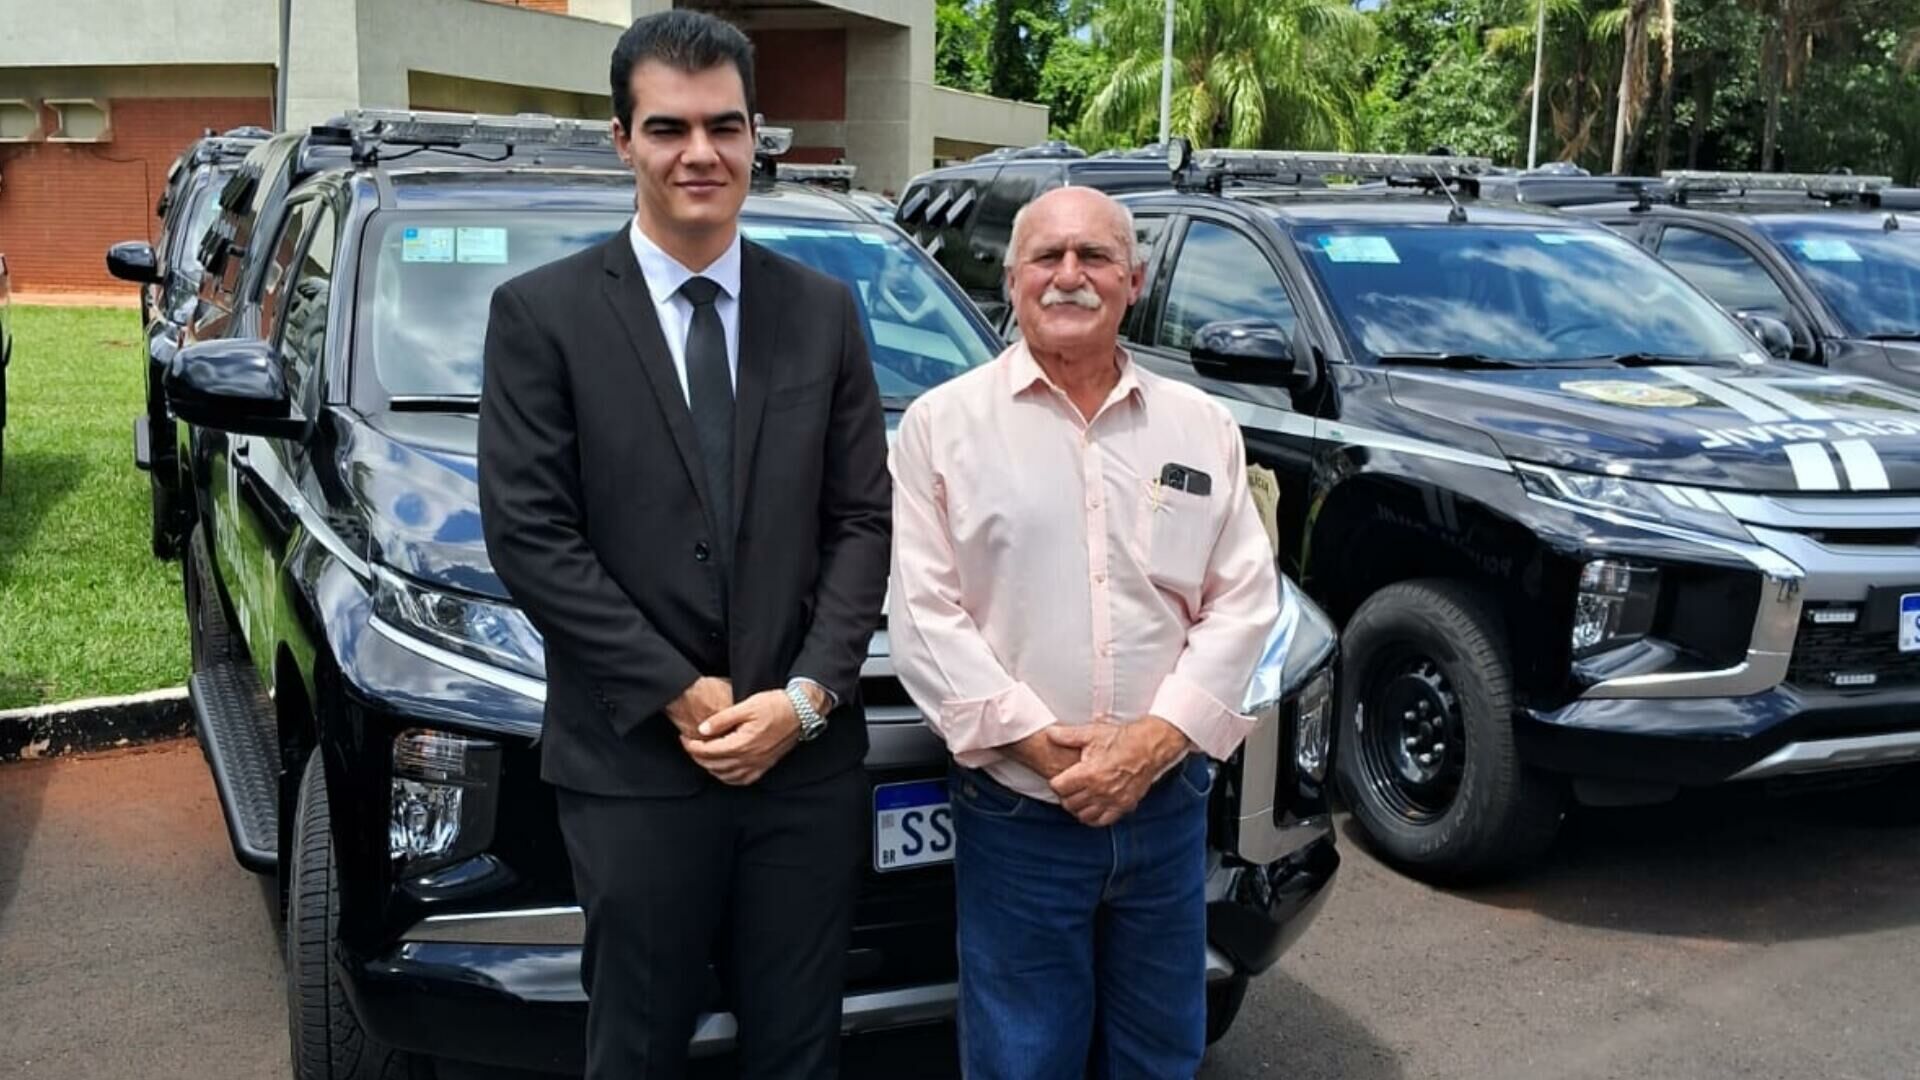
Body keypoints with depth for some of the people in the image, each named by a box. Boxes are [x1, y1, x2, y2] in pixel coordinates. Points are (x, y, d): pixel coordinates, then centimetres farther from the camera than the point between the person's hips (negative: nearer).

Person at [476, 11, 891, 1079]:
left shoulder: (825, 310, 7)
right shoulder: (542, 314, -2)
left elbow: (866, 520, 4)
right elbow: (528, 534, -7)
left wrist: (807, 694, -8)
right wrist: (680, 695, -11)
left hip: (809, 758, 3)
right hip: (634, 763, -2)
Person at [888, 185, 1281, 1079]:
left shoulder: (1203, 428, 7)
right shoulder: (945, 423, -2)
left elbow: (1243, 601, 1)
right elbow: (923, 615, -8)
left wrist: (1157, 736, -12)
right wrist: (1034, 737, -15)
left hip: (1167, 806, 3)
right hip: (1015, 813, -3)